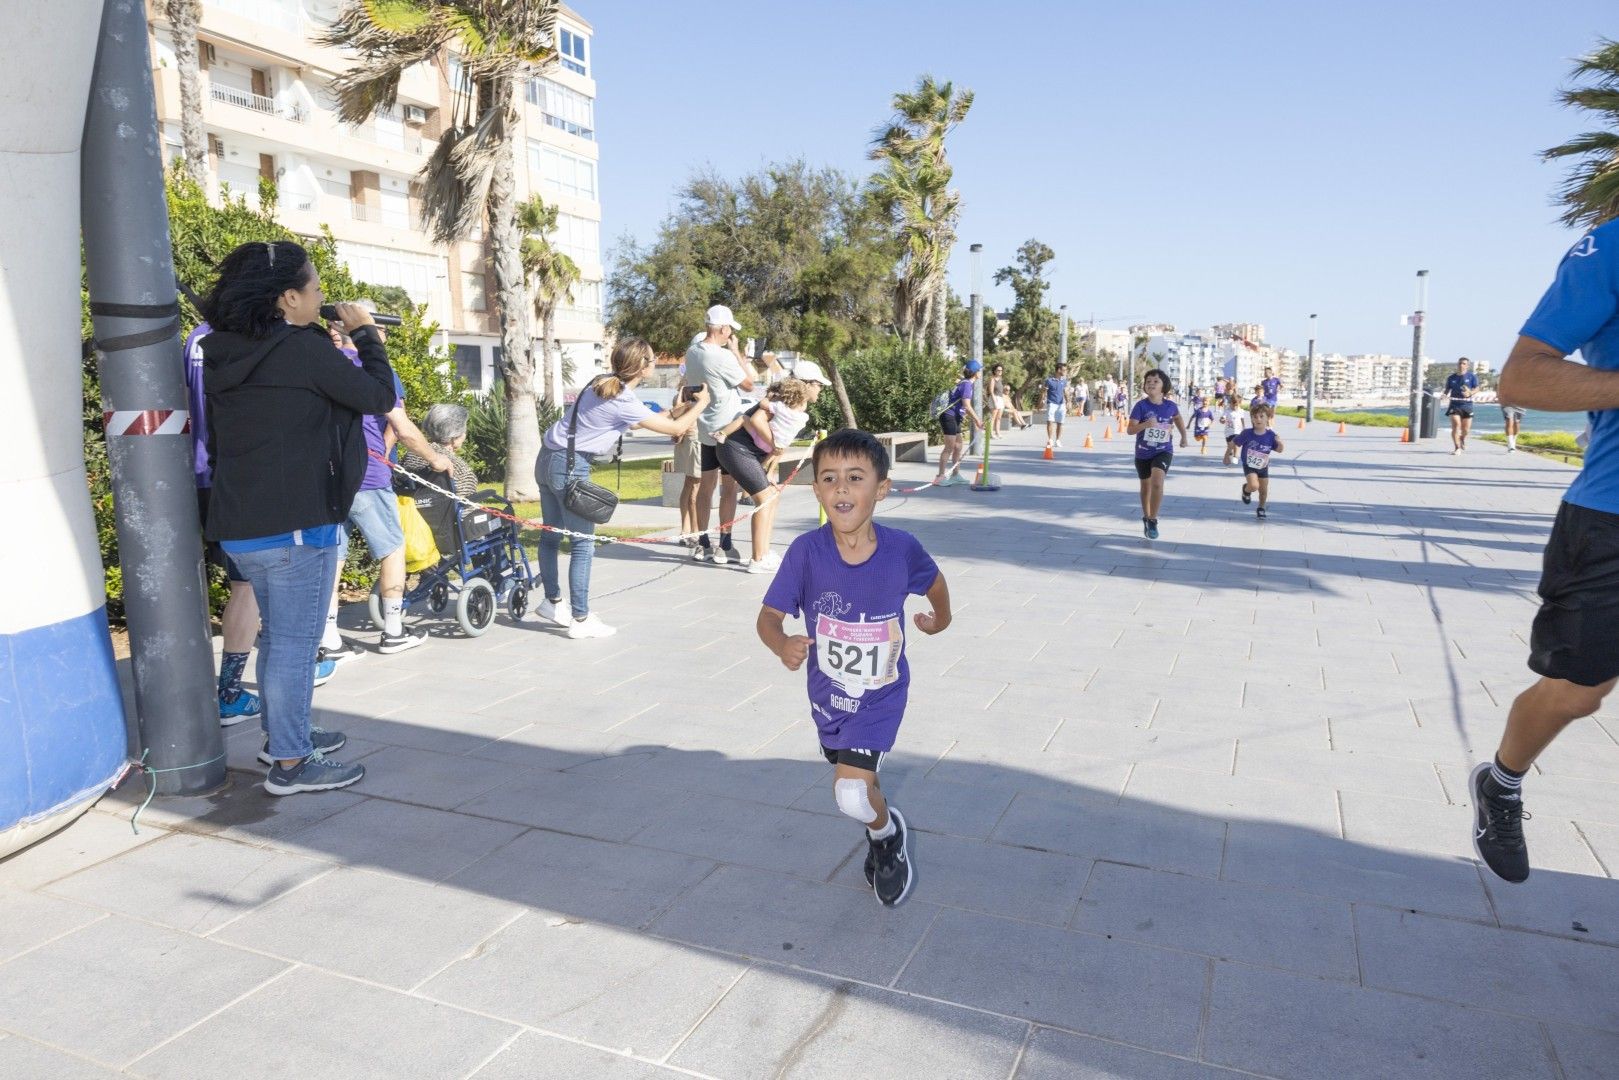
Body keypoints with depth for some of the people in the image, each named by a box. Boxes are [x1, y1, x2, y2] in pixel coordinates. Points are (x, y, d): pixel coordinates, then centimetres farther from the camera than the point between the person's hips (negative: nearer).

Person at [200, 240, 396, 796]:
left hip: (238, 523, 8)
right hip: (297, 523, -8)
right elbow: (379, 396, -9)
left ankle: (281, 734, 34)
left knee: (276, 634, 21)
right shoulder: (304, 349, -17)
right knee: (296, 641, 0)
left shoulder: (222, 352, 7)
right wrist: (365, 332, 2)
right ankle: (291, 763, 8)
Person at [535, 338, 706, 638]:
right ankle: (580, 619, 3)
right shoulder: (623, 401, -17)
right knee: (583, 545, -2)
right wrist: (701, 404, 8)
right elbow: (677, 428, -10)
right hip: (570, 467, -10)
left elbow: (633, 421, 23)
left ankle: (552, 601, 33)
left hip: (548, 459, 10)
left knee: (551, 535, 19)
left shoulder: (603, 383, 8)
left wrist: (675, 408, 25)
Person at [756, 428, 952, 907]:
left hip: (881, 694, -2)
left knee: (852, 794, -17)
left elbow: (934, 580, 2)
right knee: (856, 781, 25)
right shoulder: (807, 551, -22)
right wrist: (783, 644, -38)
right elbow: (769, 616, -17)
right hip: (828, 692, 3)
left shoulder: (901, 548, -21)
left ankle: (888, 831, 18)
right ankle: (881, 835, 58)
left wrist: (940, 618, 19)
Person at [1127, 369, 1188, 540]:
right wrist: (1145, 424, -36)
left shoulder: (1170, 406, -7)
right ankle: (1146, 518, 40)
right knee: (1146, 487, 18)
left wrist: (1184, 437, 26)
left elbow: (1178, 418, 17)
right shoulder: (1141, 406, -14)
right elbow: (1129, 430, -19)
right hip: (1143, 452, 1)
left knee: (1157, 483, -23)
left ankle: (1152, 521, -9)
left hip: (1163, 451, -1)